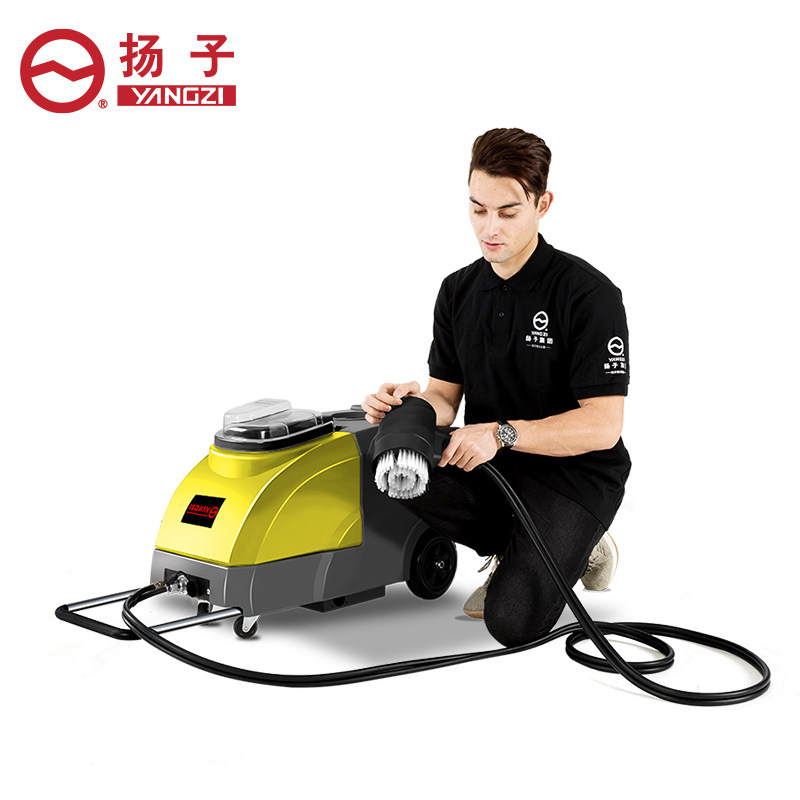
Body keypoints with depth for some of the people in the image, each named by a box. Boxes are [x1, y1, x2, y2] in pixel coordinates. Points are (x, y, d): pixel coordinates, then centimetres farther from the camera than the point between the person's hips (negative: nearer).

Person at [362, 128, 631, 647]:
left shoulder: (589, 293, -15)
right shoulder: (458, 292, 5)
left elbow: (602, 425, -19)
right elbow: (446, 398, 7)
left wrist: (501, 433, -29)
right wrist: (412, 403, -17)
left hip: (575, 474, -5)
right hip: (490, 465, 6)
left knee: (513, 622, -24)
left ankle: (577, 549, 10)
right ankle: (513, 549, 2)